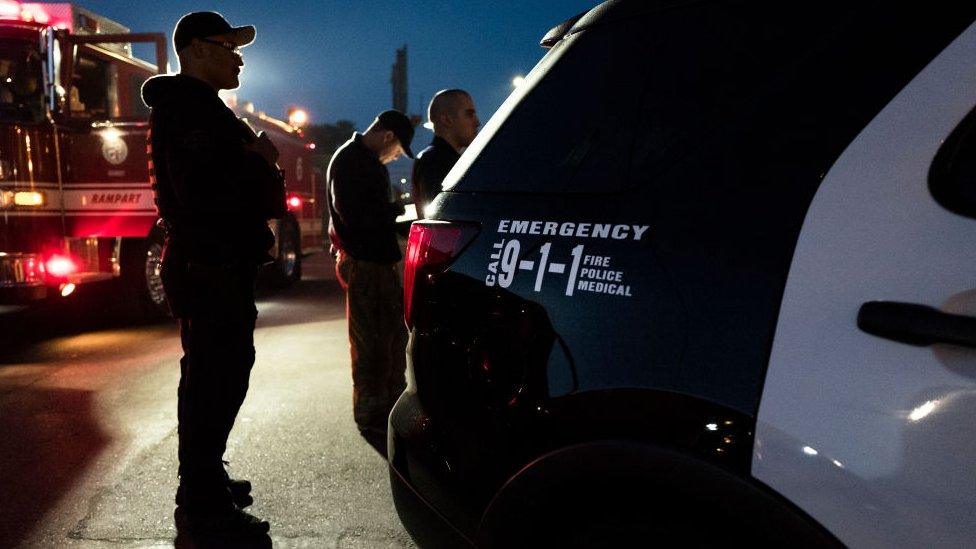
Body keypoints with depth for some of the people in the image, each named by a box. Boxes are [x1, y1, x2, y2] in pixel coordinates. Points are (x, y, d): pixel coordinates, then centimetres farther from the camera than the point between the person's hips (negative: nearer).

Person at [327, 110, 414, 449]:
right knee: (369, 343, -3)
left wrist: (394, 212, 4)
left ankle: (392, 404, 28)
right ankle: (370, 417, 7)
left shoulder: (371, 162, 20)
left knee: (393, 335, 15)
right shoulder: (349, 160, -11)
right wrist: (398, 210, -13)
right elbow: (353, 213, -21)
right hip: (362, 264, -10)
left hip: (381, 260, 10)